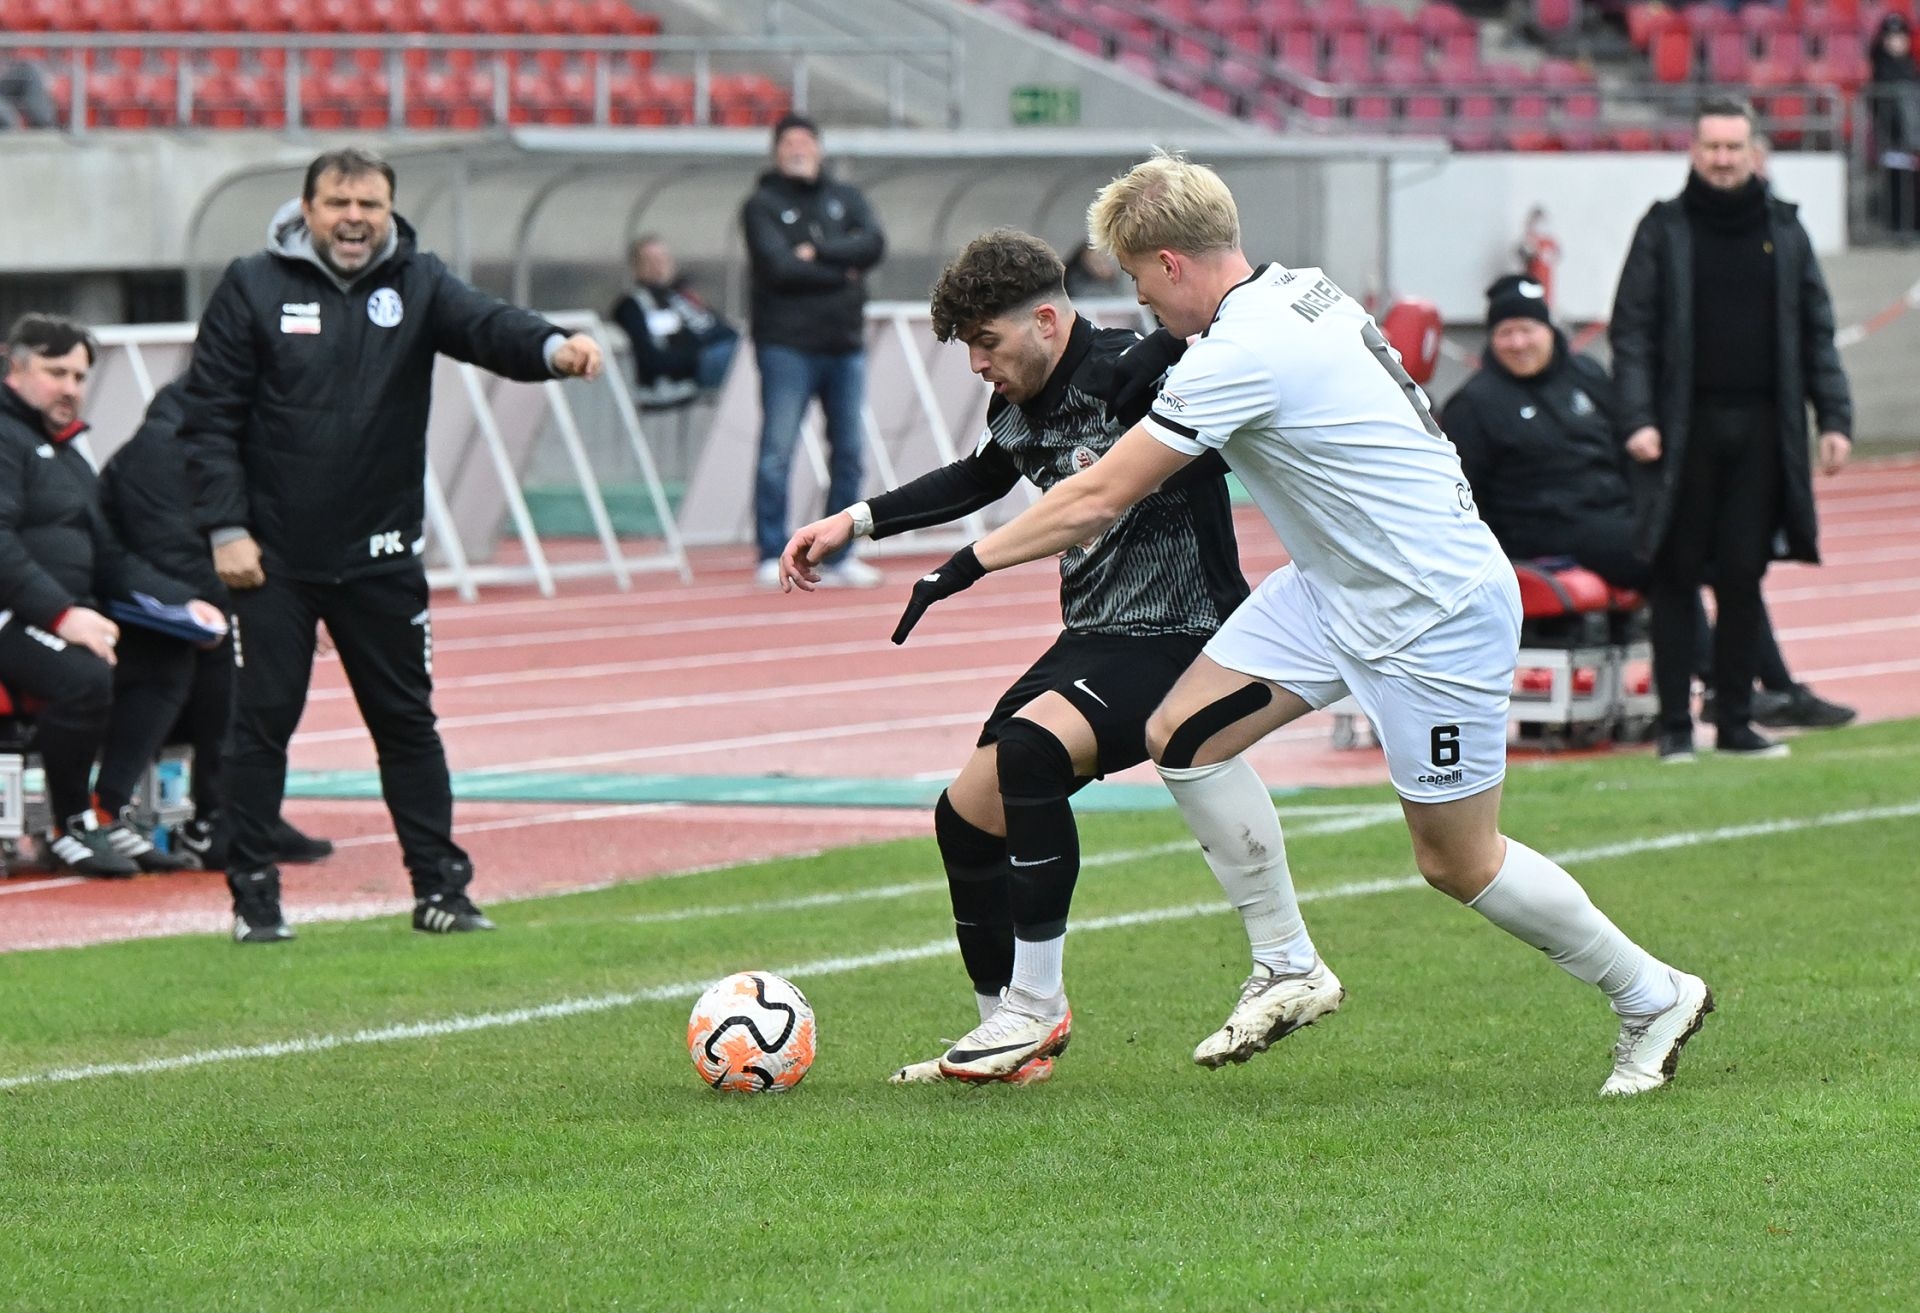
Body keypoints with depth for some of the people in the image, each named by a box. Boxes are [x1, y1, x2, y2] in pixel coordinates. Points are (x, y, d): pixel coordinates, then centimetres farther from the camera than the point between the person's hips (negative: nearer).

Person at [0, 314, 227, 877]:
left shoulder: (69, 456, 26)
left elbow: (110, 558, 26)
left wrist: (181, 601, 10)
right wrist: (60, 614, -28)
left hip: (71, 613, 10)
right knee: (85, 676, -35)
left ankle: (111, 814, -5)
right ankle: (72, 828, -17)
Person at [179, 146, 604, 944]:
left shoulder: (417, 284, 3)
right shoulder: (253, 288, -3)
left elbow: (486, 327, -16)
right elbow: (209, 416, -3)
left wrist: (552, 348, -38)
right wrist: (225, 529, -10)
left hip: (381, 556, 2)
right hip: (273, 557, -2)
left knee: (407, 722, 9)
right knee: (262, 721, 2)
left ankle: (440, 886, 16)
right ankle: (254, 893, 11)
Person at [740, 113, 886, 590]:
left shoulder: (846, 199, 15)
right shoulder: (762, 205, 2)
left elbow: (873, 244, -2)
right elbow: (779, 266, -12)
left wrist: (818, 252, -12)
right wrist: (841, 272, -5)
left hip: (846, 343, 5)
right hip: (788, 347, -5)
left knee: (847, 455, 6)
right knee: (777, 454, -8)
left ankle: (839, 556, 12)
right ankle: (772, 558, -5)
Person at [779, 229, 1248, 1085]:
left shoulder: (1136, 373, -17)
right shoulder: (1018, 410, 9)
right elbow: (979, 480, 30)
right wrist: (856, 522, 27)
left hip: (1175, 638, -9)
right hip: (1091, 639, 10)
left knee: (1029, 748, -31)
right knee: (967, 813, 6)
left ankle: (1037, 1005, -21)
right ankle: (1006, 1035, 21)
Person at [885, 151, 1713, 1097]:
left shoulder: (1240, 354, -25)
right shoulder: (1299, 290, 2)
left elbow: (1097, 500, -19)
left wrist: (966, 566, -9)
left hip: (1436, 610, -10)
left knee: (1456, 861, 0)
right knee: (1182, 735, 1)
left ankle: (1653, 998, 18)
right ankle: (1289, 970, 10)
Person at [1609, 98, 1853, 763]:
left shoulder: (1783, 229, 9)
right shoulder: (1664, 230, 2)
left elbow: (1816, 331, 12)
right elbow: (1631, 330, -1)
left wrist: (1834, 418, 4)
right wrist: (1637, 419, -11)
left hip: (1760, 430, 2)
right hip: (1685, 428, -2)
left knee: (1743, 576, 4)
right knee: (1677, 577, 0)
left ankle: (1736, 720, 11)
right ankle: (1674, 724, 5)